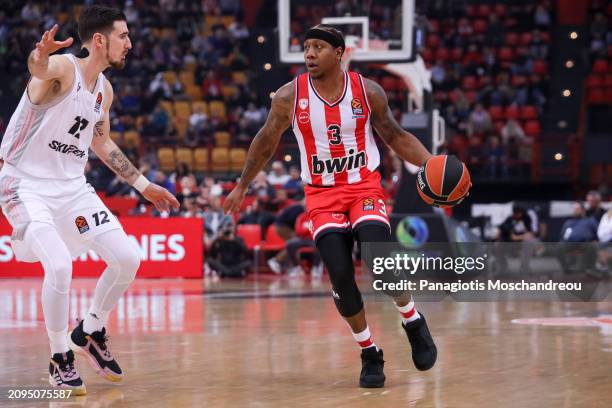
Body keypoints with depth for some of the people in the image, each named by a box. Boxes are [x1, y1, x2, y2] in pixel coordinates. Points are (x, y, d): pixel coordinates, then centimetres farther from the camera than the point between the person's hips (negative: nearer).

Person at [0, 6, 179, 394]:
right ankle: (61, 358, -4)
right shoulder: (63, 67, -17)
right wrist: (40, 56, -69)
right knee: (59, 266, -25)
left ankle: (91, 333, 21)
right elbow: (38, 68, -44)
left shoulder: (105, 90, 7)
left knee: (128, 258, -2)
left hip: (72, 186, 8)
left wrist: (143, 184, 24)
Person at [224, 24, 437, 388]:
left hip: (365, 187, -1)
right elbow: (266, 142, 9)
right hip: (322, 194, 1)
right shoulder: (290, 96, -7)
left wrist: (431, 164, -9)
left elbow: (395, 136, 6)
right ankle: (370, 354, 5)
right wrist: (242, 186, 15)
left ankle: (413, 321, 4)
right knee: (340, 275, -15)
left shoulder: (368, 92, -7)